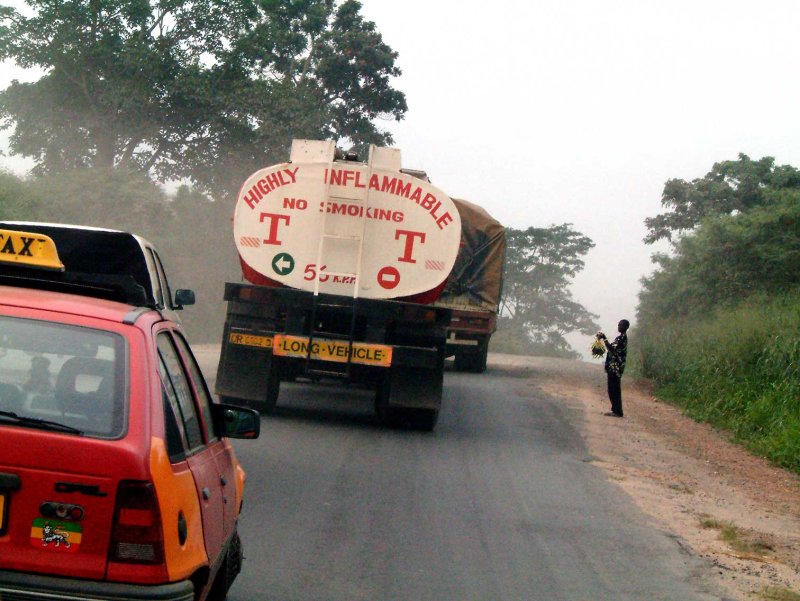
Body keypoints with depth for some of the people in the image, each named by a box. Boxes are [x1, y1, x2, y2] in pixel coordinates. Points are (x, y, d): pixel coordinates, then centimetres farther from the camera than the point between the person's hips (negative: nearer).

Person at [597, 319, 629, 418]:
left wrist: (604, 339, -22)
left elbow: (612, 349, -25)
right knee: (613, 389, 14)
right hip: (613, 367, 10)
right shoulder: (621, 337, 17)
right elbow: (613, 349, 22)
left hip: (615, 368, -10)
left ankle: (617, 411, -4)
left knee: (614, 389, -7)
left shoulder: (622, 338, -15)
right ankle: (615, 410, 19)